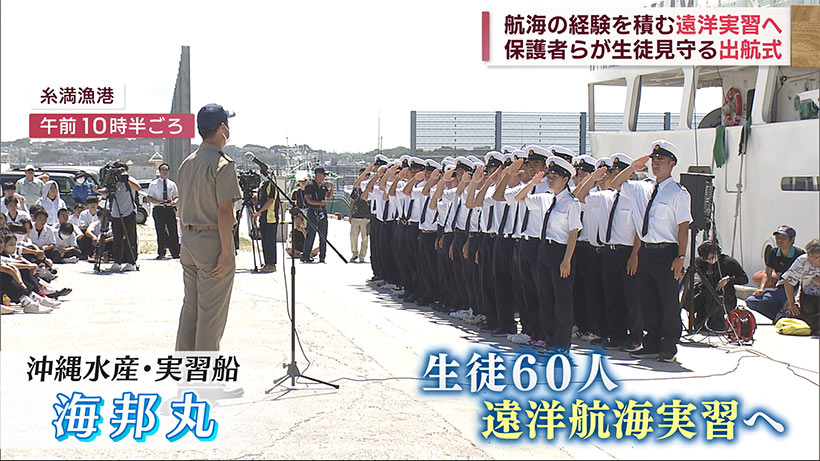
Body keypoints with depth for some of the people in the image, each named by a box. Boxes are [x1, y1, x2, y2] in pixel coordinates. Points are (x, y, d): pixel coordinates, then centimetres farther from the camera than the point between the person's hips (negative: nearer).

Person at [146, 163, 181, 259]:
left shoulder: (172, 184, 14)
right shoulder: (153, 184, 7)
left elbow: (177, 197, 17)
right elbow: (149, 197, 4)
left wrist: (174, 201, -7)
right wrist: (158, 202, -14)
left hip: (170, 209, 2)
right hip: (158, 209, -2)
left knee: (173, 232, -4)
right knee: (160, 232, -1)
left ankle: (175, 253, 0)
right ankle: (161, 253, 6)